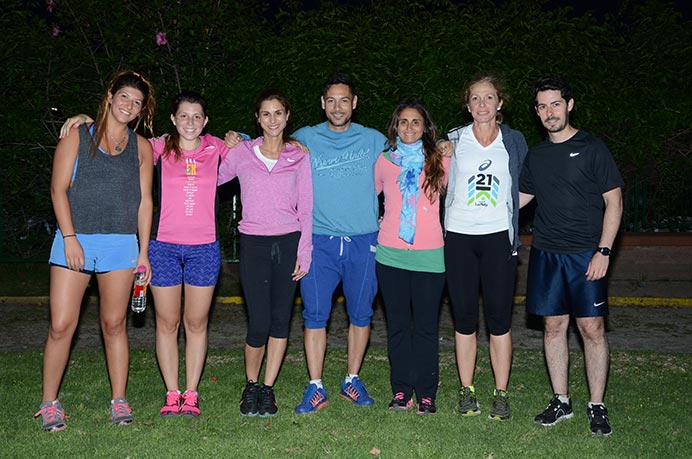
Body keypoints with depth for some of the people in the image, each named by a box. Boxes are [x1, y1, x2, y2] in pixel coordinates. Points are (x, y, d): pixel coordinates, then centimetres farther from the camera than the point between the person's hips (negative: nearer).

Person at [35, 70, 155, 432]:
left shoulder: (141, 147, 12)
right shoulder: (78, 135, 6)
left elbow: (144, 201, 11)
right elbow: (58, 188, 0)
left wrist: (143, 251, 6)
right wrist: (69, 237, -10)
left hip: (121, 245, 2)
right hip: (75, 241, -2)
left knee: (114, 324, 6)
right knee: (61, 326, -4)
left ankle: (119, 400, 18)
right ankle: (49, 403, 11)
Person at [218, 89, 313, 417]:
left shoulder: (299, 156, 7)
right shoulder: (241, 153, 6)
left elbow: (305, 208, 5)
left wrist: (304, 253, -1)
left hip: (289, 243, 1)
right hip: (254, 244, -1)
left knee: (281, 319, 4)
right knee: (259, 324, -5)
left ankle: (268, 389, 17)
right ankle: (251, 386, 18)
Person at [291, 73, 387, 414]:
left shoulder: (374, 140, 9)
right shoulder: (305, 139, 8)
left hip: (363, 242, 1)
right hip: (319, 241, -1)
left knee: (361, 314, 7)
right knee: (315, 315, -4)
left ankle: (352, 381, 22)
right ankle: (315, 389, 6)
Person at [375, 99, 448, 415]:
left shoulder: (439, 161, 5)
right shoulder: (383, 161, 8)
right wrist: (379, 223, 12)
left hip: (428, 255, -1)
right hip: (390, 254, 1)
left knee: (426, 326, 1)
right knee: (398, 324, 7)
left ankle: (426, 394, 11)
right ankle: (401, 391, 16)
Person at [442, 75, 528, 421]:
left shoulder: (514, 141, 7)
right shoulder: (453, 140, 4)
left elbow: (523, 189, 13)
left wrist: (514, 228, 7)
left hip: (498, 237, 0)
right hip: (459, 236, 0)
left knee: (499, 318, 1)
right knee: (464, 317, 5)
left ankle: (501, 394, 11)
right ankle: (467, 390, 16)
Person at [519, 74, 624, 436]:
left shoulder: (591, 148, -2)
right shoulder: (536, 155, 12)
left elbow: (614, 201, -4)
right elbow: (518, 198, 22)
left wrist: (603, 251, -11)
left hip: (585, 254, -4)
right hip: (545, 254, 4)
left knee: (592, 328, -3)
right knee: (554, 326, 7)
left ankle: (597, 407, 9)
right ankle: (561, 402, 19)